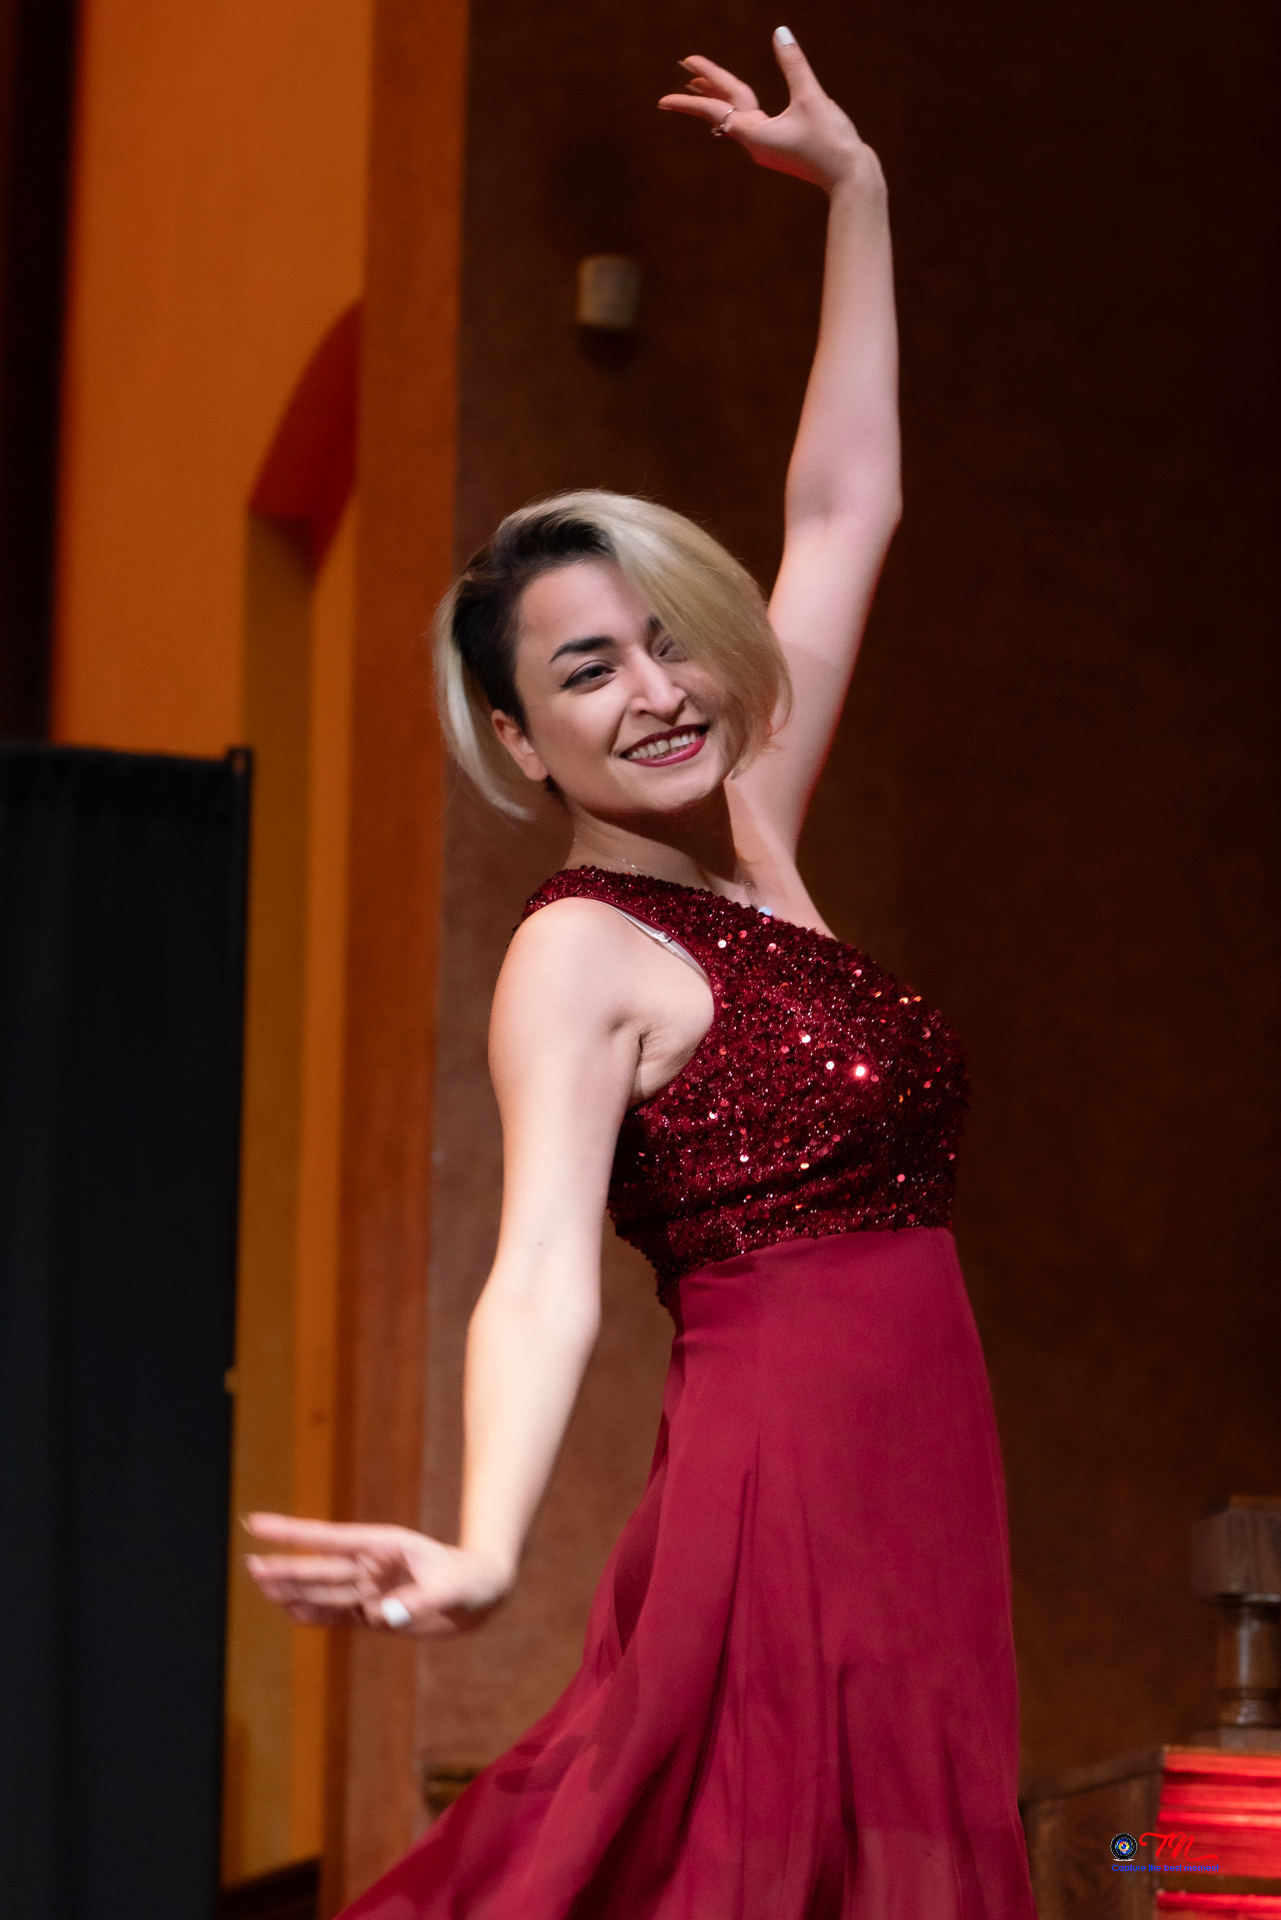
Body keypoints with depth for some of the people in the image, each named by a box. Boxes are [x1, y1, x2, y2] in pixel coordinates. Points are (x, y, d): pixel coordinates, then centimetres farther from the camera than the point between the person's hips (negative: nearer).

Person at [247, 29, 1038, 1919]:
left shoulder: (752, 850, 14)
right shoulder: (581, 952, -7)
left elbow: (845, 511, 23)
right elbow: (544, 1266, -21)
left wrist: (857, 192, 26)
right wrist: (484, 1548, -38)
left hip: (914, 1524, 8)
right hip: (782, 1502, -8)